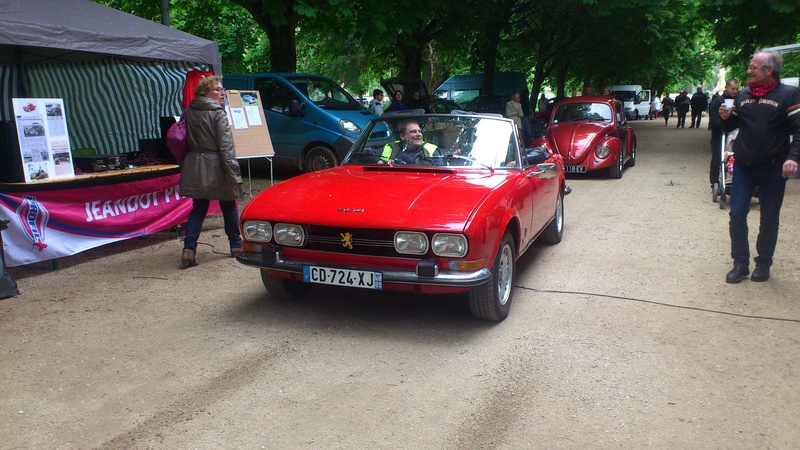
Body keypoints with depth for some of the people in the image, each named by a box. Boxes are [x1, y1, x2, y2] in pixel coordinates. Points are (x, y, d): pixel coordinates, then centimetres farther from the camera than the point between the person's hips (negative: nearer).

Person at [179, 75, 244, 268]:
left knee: (198, 208, 10)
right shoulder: (218, 113, -12)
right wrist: (235, 174, -19)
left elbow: (188, 140, 14)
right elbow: (226, 146, -18)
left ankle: (189, 249, -2)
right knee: (228, 207, 11)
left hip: (195, 166, 5)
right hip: (216, 167, -5)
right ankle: (236, 245, 23)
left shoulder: (190, 111, 7)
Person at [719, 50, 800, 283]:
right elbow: (731, 126, 17)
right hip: (743, 165, 4)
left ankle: (763, 264, 19)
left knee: (769, 219, 7)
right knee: (737, 213, 0)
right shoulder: (743, 95, 9)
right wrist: (725, 117, -5)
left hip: (773, 168, -4)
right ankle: (740, 263, 9)